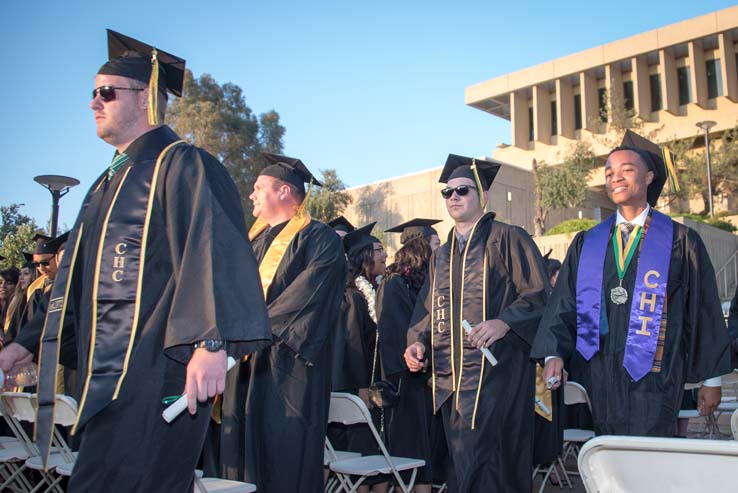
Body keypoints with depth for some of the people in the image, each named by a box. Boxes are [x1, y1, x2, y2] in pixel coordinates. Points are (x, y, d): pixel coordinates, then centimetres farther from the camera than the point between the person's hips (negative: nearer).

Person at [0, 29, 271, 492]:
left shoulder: (182, 164, -7)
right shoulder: (111, 181, 22)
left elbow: (215, 250, -21)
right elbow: (81, 279, 27)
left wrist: (211, 341, -33)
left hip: (153, 374, -9)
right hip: (109, 376, 9)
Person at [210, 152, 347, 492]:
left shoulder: (318, 238, -2)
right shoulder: (254, 240, 22)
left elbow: (308, 295, -14)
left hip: (287, 365, -7)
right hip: (243, 365, 7)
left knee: (285, 463, -5)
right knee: (239, 457, 7)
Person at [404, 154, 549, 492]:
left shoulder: (508, 239, -1)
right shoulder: (441, 255, 19)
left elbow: (539, 296, -7)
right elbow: (428, 309, 21)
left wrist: (504, 322, -23)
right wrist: (418, 342, 3)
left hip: (495, 373, -6)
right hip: (449, 377, 7)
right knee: (460, 466, 12)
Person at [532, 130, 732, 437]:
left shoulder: (680, 242, 3)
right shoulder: (586, 244, 10)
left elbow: (704, 311, 5)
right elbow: (564, 304, 7)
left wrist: (711, 378, 6)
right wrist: (554, 354, -8)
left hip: (652, 380, -2)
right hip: (598, 379, 3)